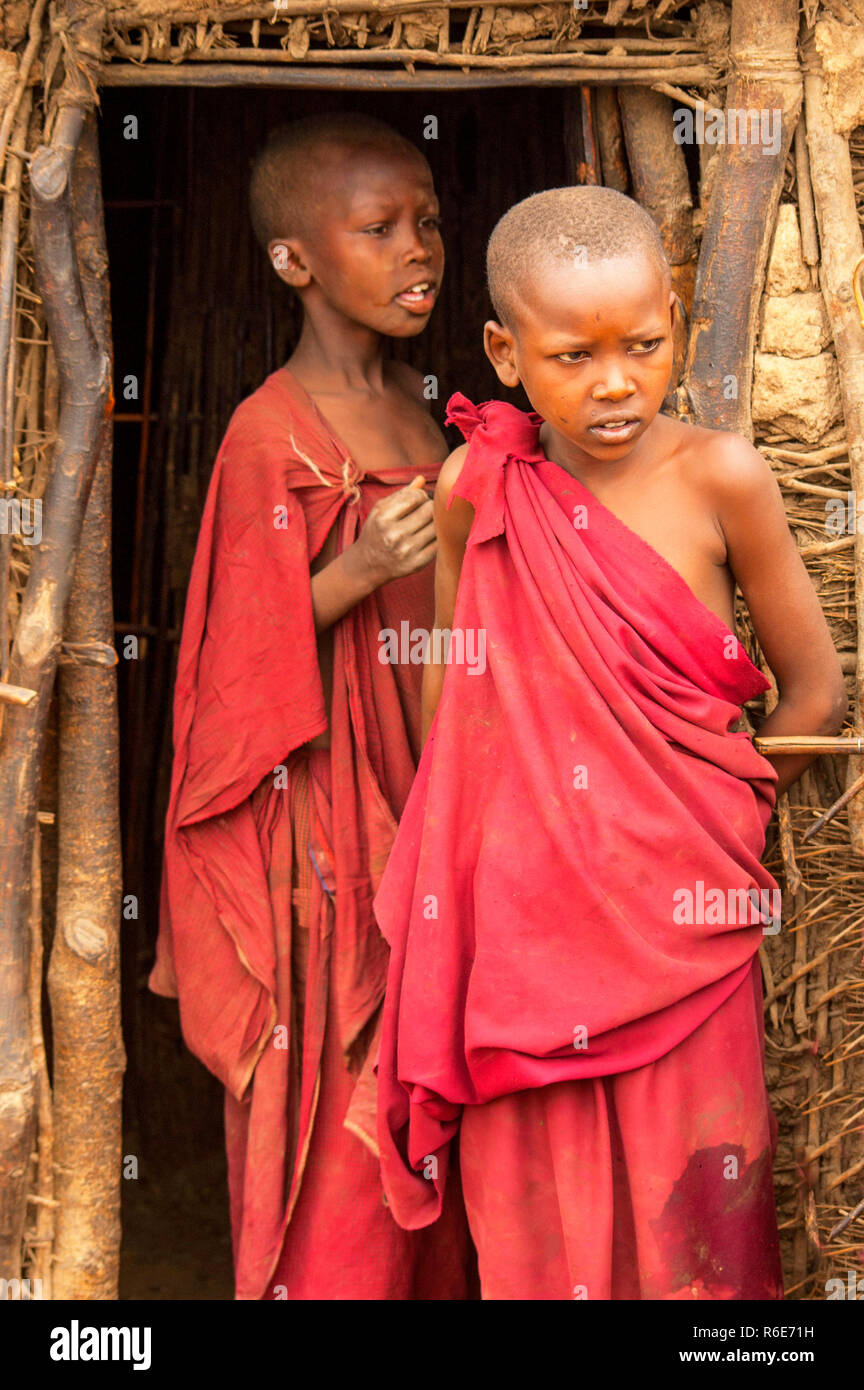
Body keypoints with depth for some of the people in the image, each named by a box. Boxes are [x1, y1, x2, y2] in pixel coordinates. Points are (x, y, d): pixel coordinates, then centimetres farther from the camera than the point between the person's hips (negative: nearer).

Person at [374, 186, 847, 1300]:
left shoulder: (718, 478, -10)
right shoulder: (475, 485, -3)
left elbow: (814, 691, -1)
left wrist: (714, 821, 4)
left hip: (678, 912, -1)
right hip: (524, 907, 2)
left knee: (689, 1208, 11)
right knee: (536, 1222, 13)